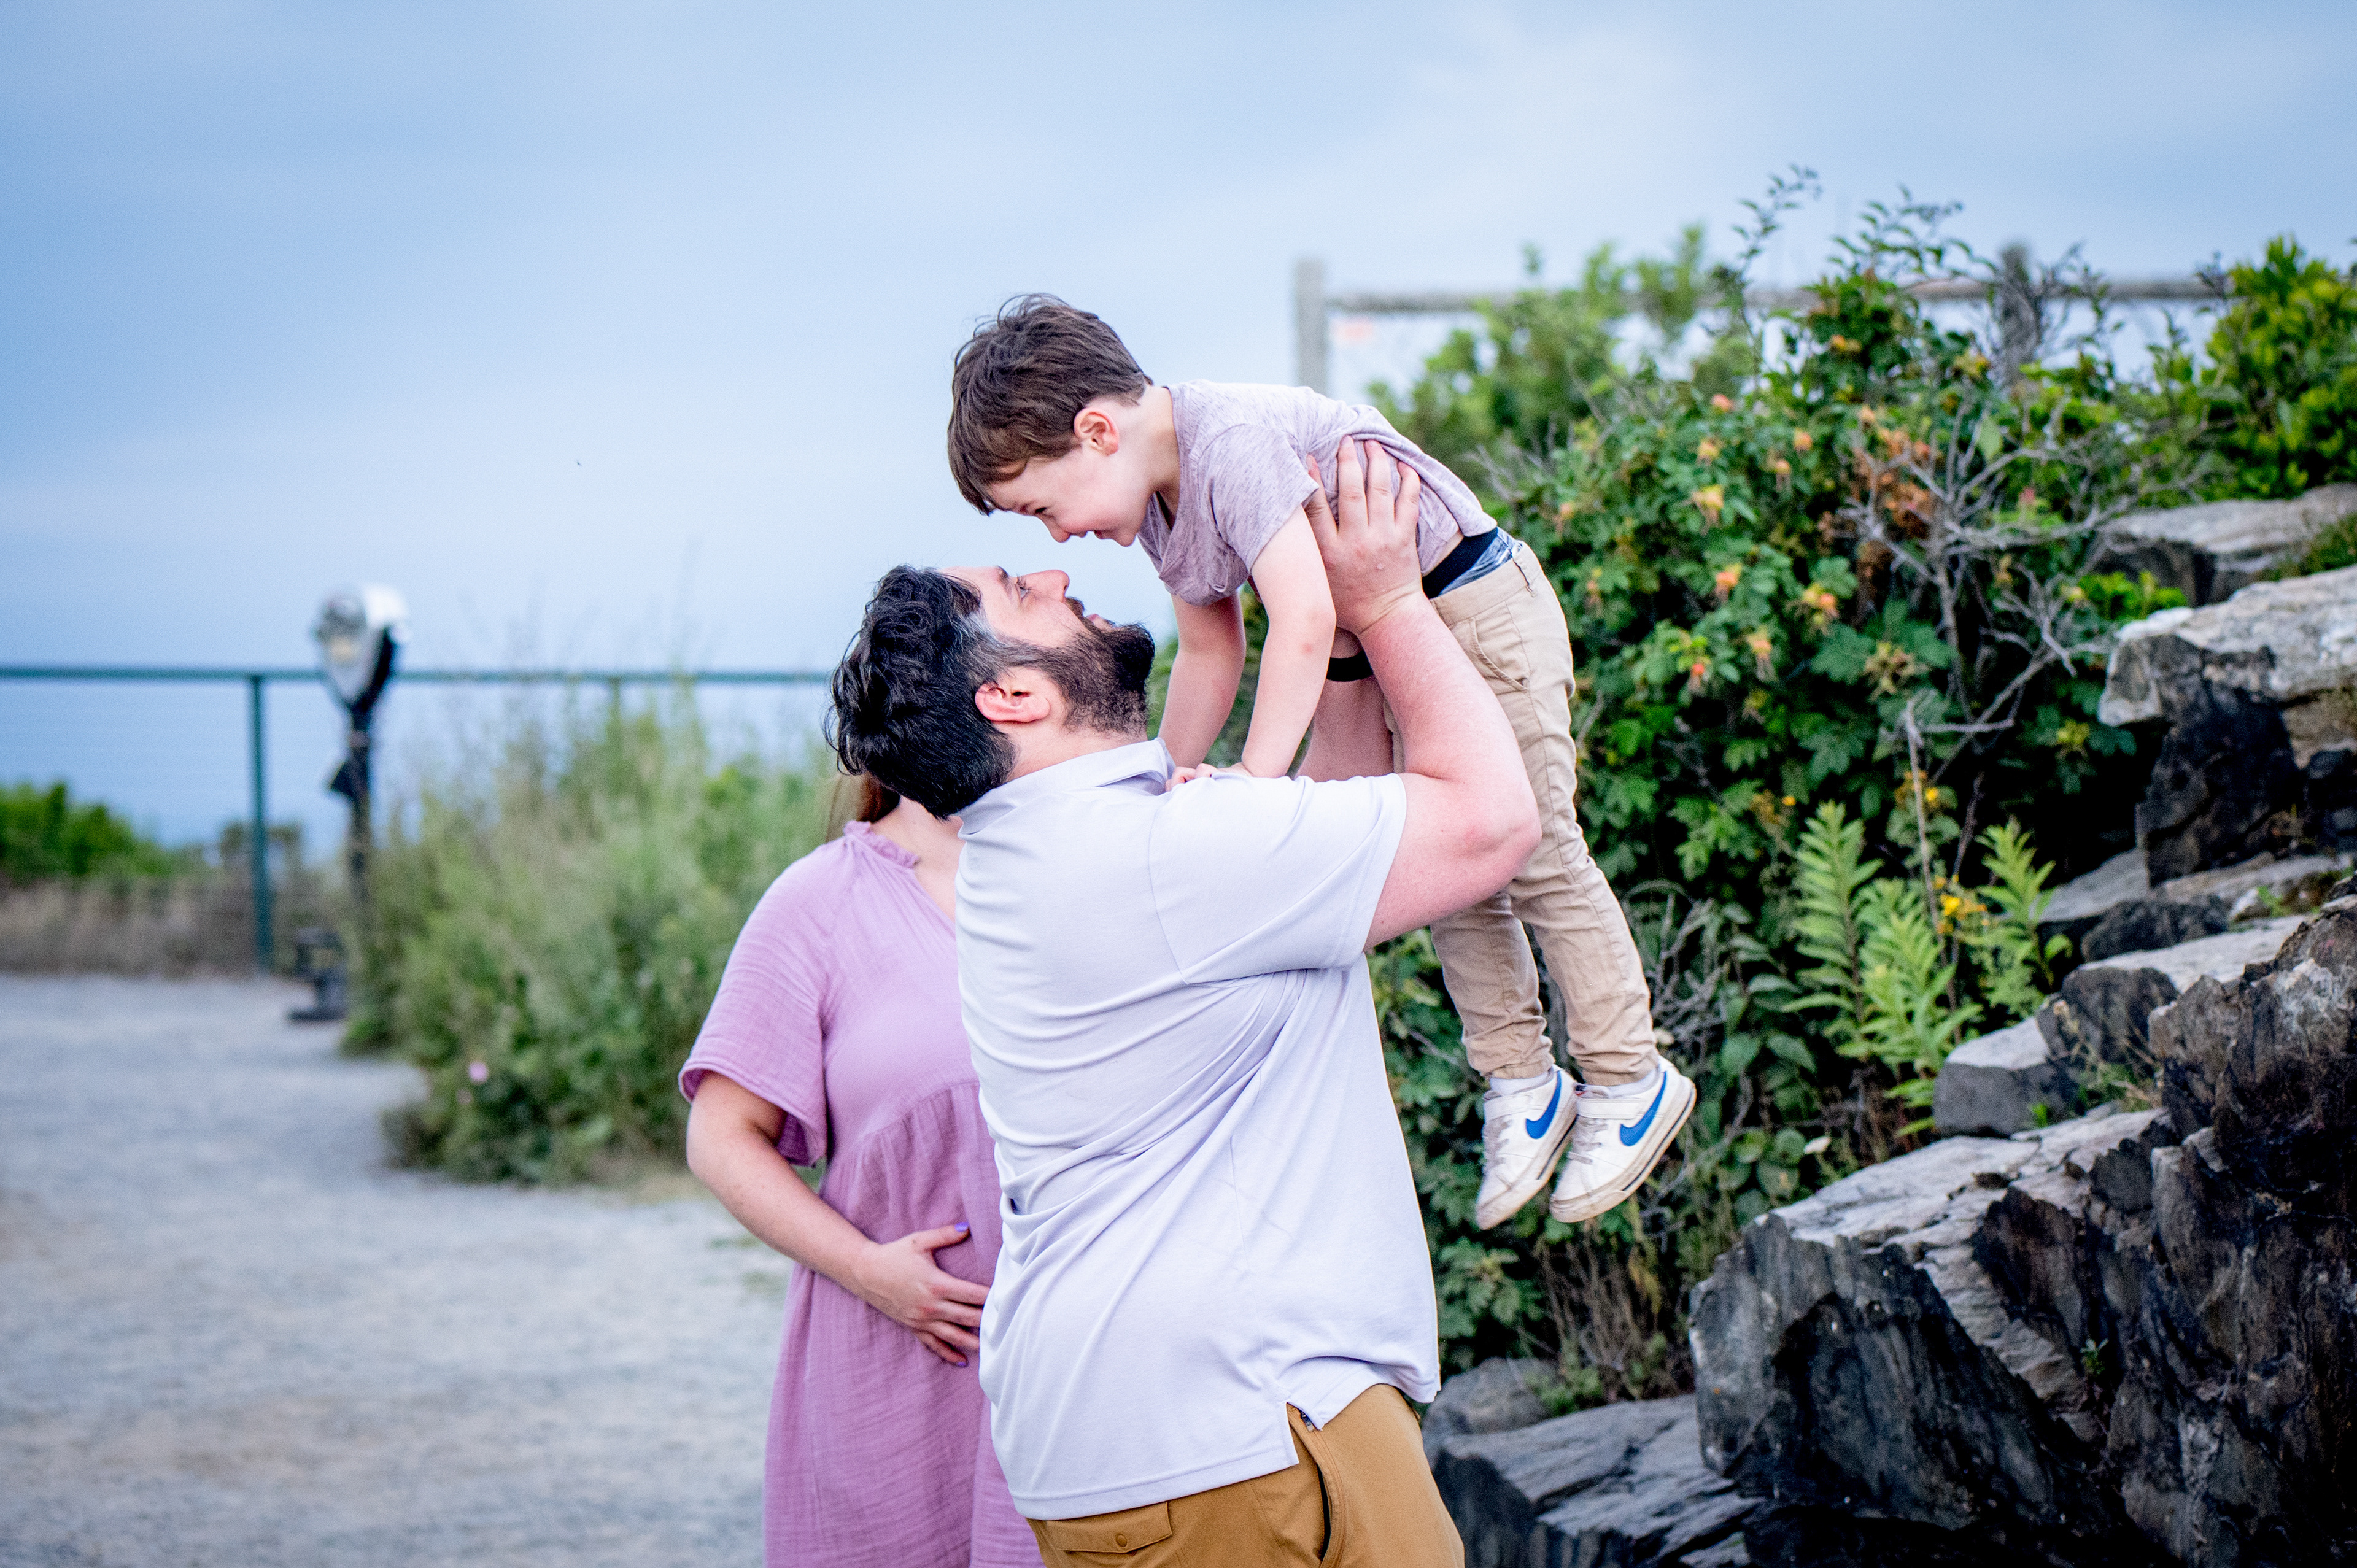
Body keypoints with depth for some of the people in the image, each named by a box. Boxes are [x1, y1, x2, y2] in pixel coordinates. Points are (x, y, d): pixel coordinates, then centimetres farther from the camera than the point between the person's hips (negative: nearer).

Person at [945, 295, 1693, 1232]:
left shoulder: (1231, 441, -31)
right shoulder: (1155, 498, 0)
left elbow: (1304, 620, -39)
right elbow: (1210, 653, 11)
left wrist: (1251, 787, -42)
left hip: (1475, 610, -9)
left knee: (1533, 854, -1)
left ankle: (1629, 1083, 12)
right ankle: (1520, 1085, 20)